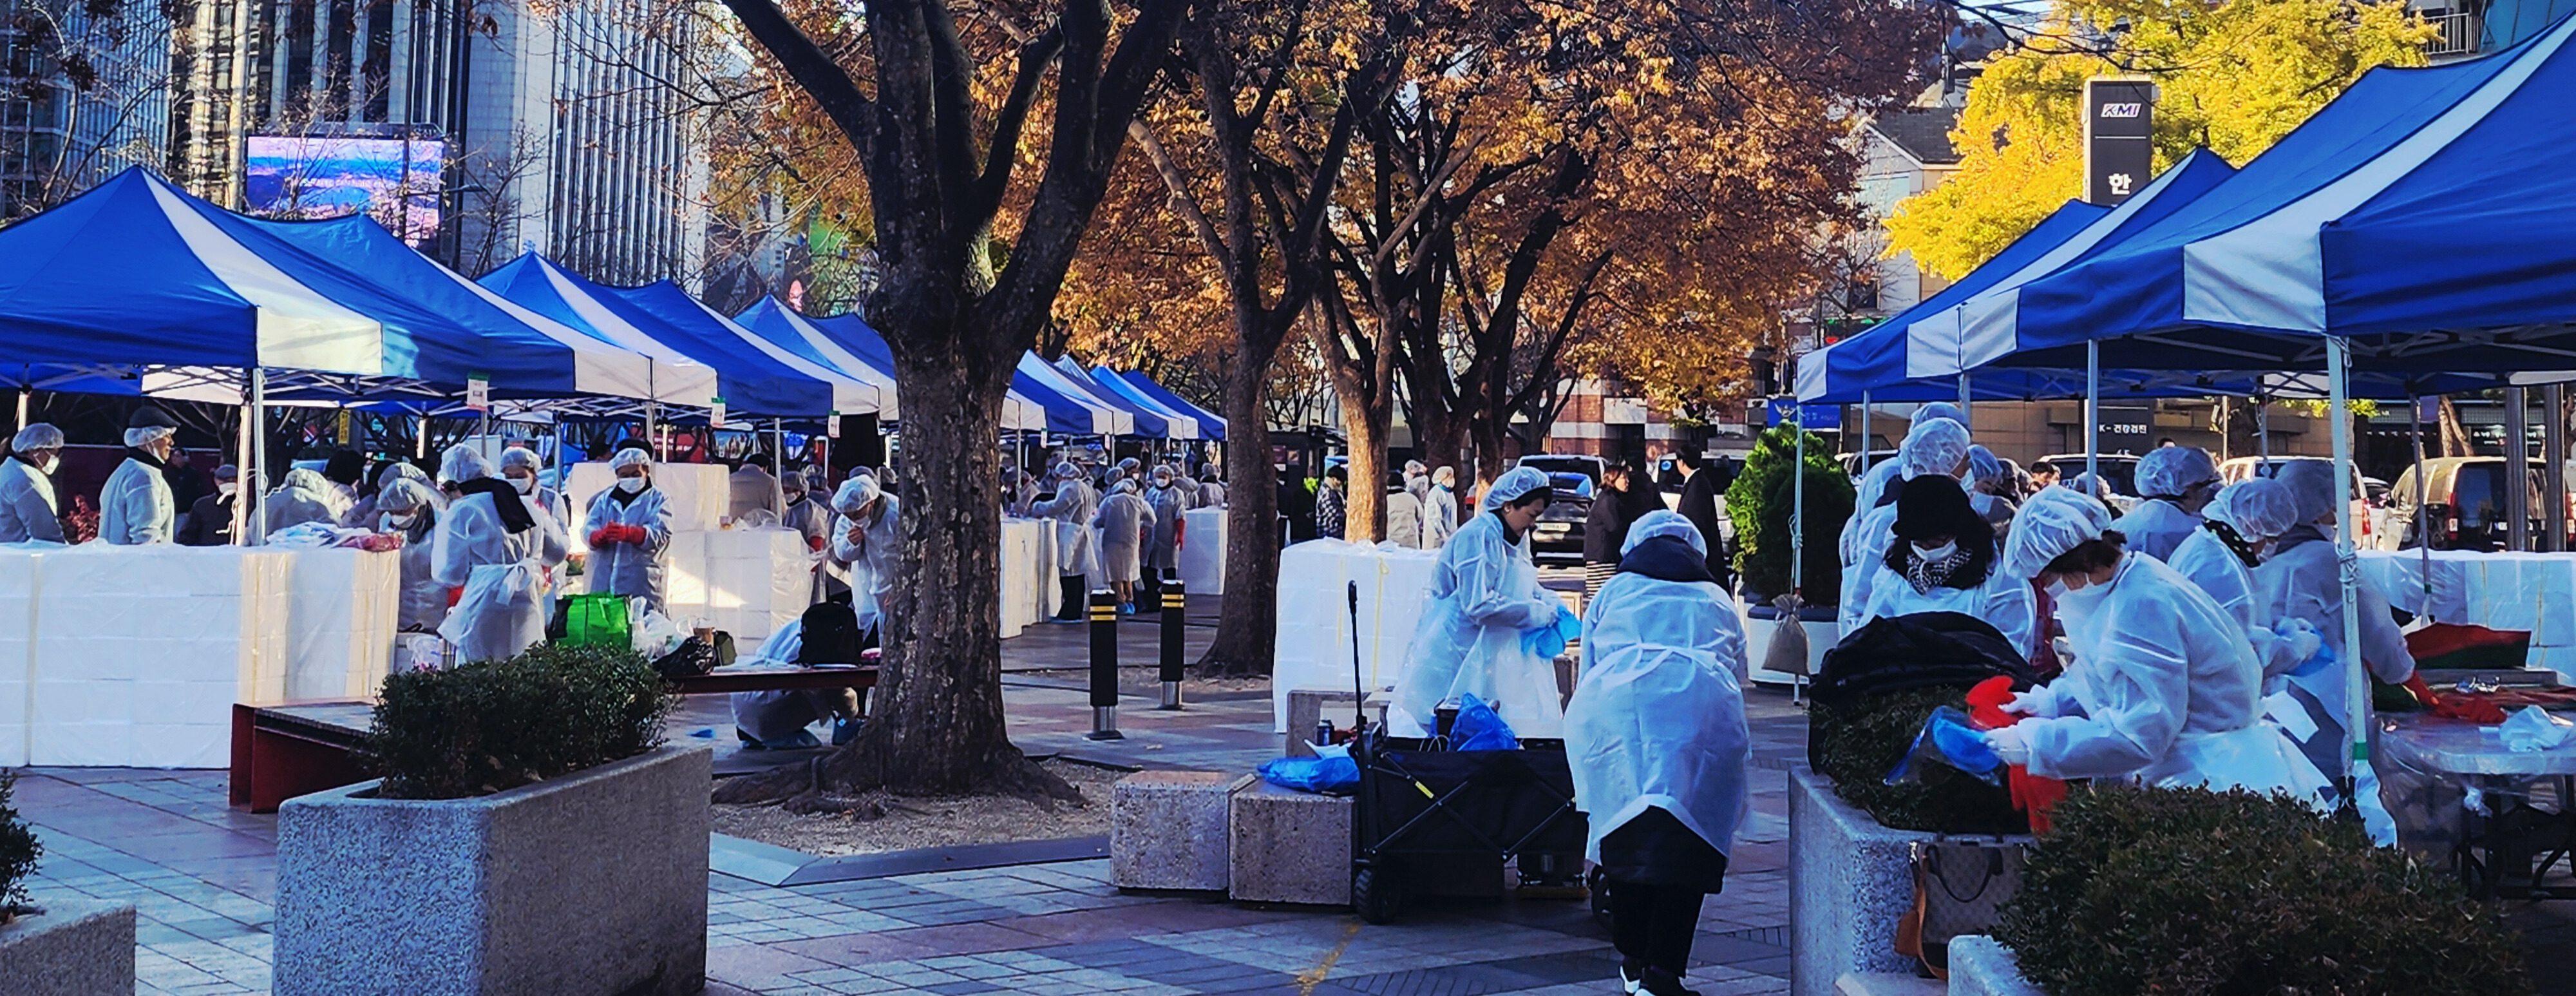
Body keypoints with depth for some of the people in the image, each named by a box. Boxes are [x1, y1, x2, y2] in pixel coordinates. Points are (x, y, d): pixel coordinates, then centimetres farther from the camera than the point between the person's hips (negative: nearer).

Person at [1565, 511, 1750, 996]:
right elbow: (1738, 676, 35)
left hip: (1617, 709, 0)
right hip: (1704, 712, 0)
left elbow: (1587, 672, 30)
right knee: (1687, 842, 0)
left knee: (1625, 836, 10)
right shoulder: (1716, 599, 30)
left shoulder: (1613, 591, 27)